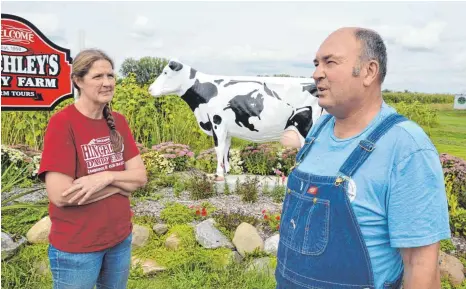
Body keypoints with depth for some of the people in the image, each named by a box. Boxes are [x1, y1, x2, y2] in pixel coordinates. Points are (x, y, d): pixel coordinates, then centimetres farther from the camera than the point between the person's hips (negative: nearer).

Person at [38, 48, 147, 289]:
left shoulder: (118, 121, 0)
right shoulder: (61, 123, -17)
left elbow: (140, 177, -3)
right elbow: (60, 195, -23)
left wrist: (105, 177, -21)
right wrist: (121, 184, -15)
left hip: (120, 238, 6)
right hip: (75, 247, -5)